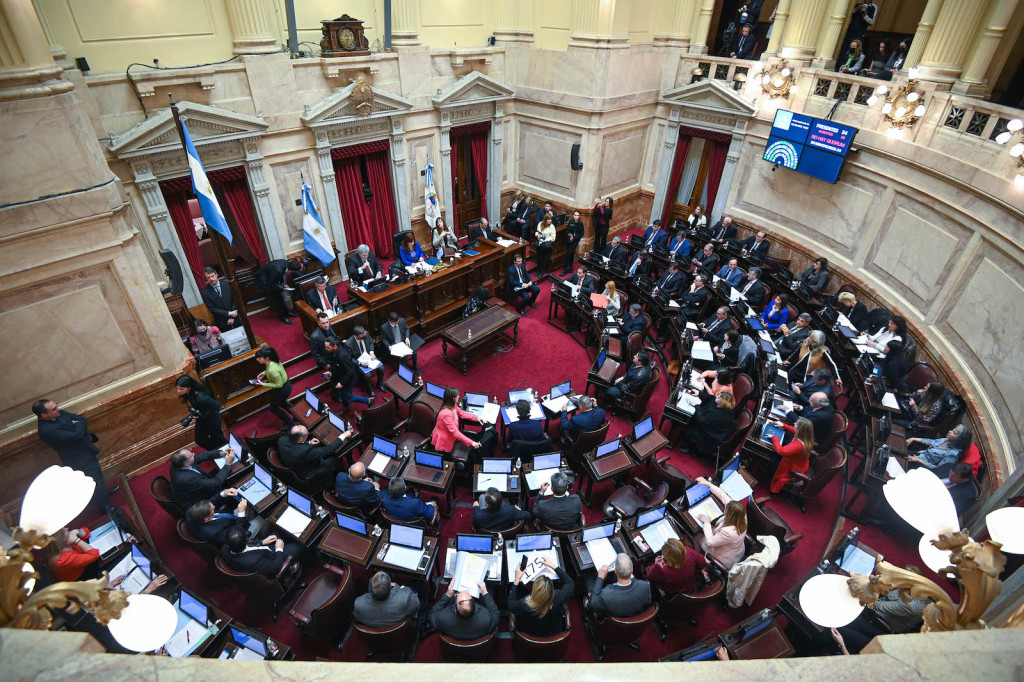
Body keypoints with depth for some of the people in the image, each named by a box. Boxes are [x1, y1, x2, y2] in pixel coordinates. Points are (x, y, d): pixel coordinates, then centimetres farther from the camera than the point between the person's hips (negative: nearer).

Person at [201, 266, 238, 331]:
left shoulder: (226, 284, -5)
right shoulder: (205, 292, -10)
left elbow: (234, 300, -2)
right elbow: (212, 309, -12)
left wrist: (232, 317, -10)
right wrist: (229, 314, -19)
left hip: (234, 318, 2)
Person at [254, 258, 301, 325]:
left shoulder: (286, 262, -18)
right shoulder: (278, 270, -40)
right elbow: (271, 283, -24)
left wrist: (283, 284, -8)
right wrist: (282, 289, -16)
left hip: (271, 278, 8)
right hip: (263, 281, -8)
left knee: (279, 296, 15)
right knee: (274, 299, 1)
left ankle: (286, 312, 28)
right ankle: (282, 317, 12)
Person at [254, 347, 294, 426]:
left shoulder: (272, 371, -39)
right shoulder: (273, 361, -13)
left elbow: (279, 384, -27)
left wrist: (263, 384, -24)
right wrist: (264, 372, 0)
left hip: (283, 389, -8)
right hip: (286, 384, 8)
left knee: (273, 408, 16)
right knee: (282, 402, 32)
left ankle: (289, 422, 32)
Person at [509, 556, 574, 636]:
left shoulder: (524, 605, -41)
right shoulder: (557, 598, -38)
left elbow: (511, 604, -16)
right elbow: (570, 583, -15)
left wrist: (517, 579, -15)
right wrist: (553, 565, -11)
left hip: (530, 632, -1)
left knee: (519, 590, 15)